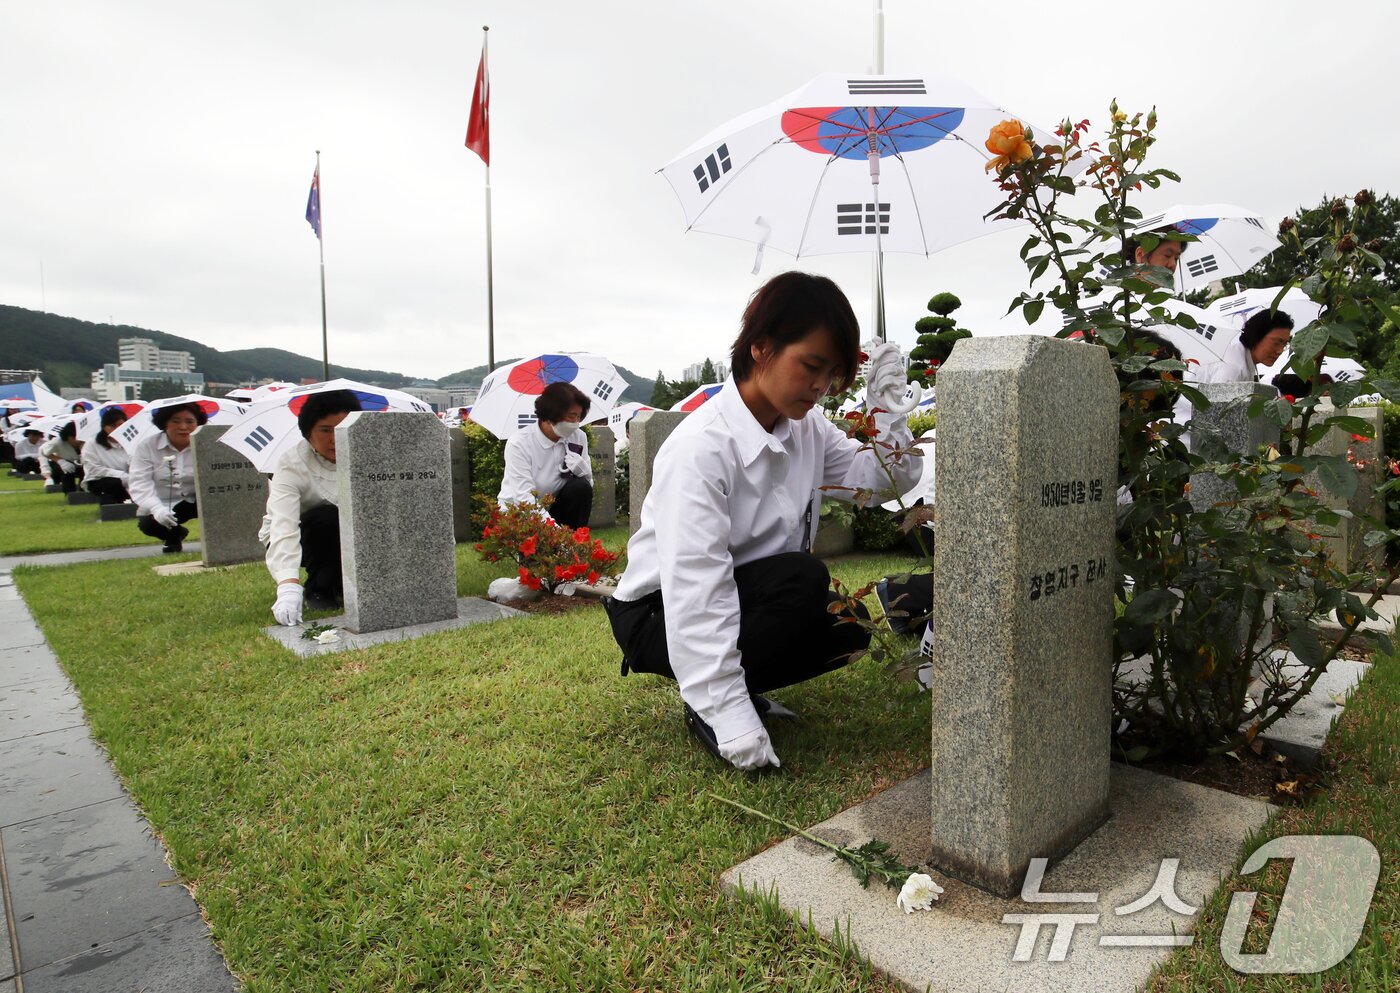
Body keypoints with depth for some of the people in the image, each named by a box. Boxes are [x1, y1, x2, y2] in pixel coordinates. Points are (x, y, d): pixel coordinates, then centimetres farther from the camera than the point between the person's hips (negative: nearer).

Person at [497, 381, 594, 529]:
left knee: (581, 486, -22)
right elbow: (524, 498, -28)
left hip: (551, 510, 5)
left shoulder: (578, 437, -5)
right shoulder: (519, 443, -20)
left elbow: (588, 484, 0)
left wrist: (583, 471, -25)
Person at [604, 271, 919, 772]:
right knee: (805, 578, -29)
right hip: (662, 614, -7)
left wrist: (885, 408, -13)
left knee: (852, 622, -12)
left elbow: (885, 481, 5)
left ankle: (736, 683, 8)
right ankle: (704, 703, -9)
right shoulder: (701, 448, -27)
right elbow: (695, 589, -32)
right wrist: (730, 717, -33)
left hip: (749, 597, 8)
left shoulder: (807, 425, -3)